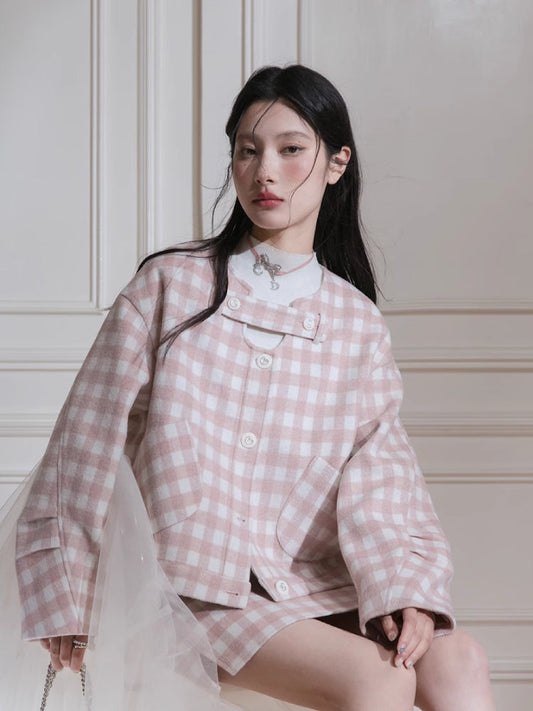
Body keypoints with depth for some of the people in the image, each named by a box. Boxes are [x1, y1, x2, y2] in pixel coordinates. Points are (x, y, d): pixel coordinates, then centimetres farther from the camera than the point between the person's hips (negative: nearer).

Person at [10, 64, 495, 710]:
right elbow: (90, 441, 3)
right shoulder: (170, 284, 2)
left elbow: (376, 478, 3)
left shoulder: (357, 322, 10)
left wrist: (405, 590, -16)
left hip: (315, 588, 4)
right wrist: (64, 604, 2)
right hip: (197, 585, -3)